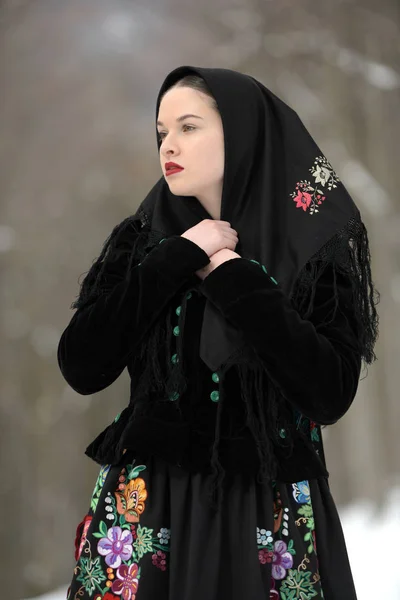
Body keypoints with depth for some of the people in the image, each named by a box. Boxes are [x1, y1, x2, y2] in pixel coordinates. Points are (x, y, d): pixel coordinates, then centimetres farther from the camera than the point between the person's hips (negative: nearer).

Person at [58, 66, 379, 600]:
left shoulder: (316, 243, -6)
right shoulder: (142, 239, 2)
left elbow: (331, 395, -17)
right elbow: (81, 368, -9)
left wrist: (233, 277, -16)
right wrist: (175, 260, -13)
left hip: (270, 513, -2)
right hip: (147, 507, 2)